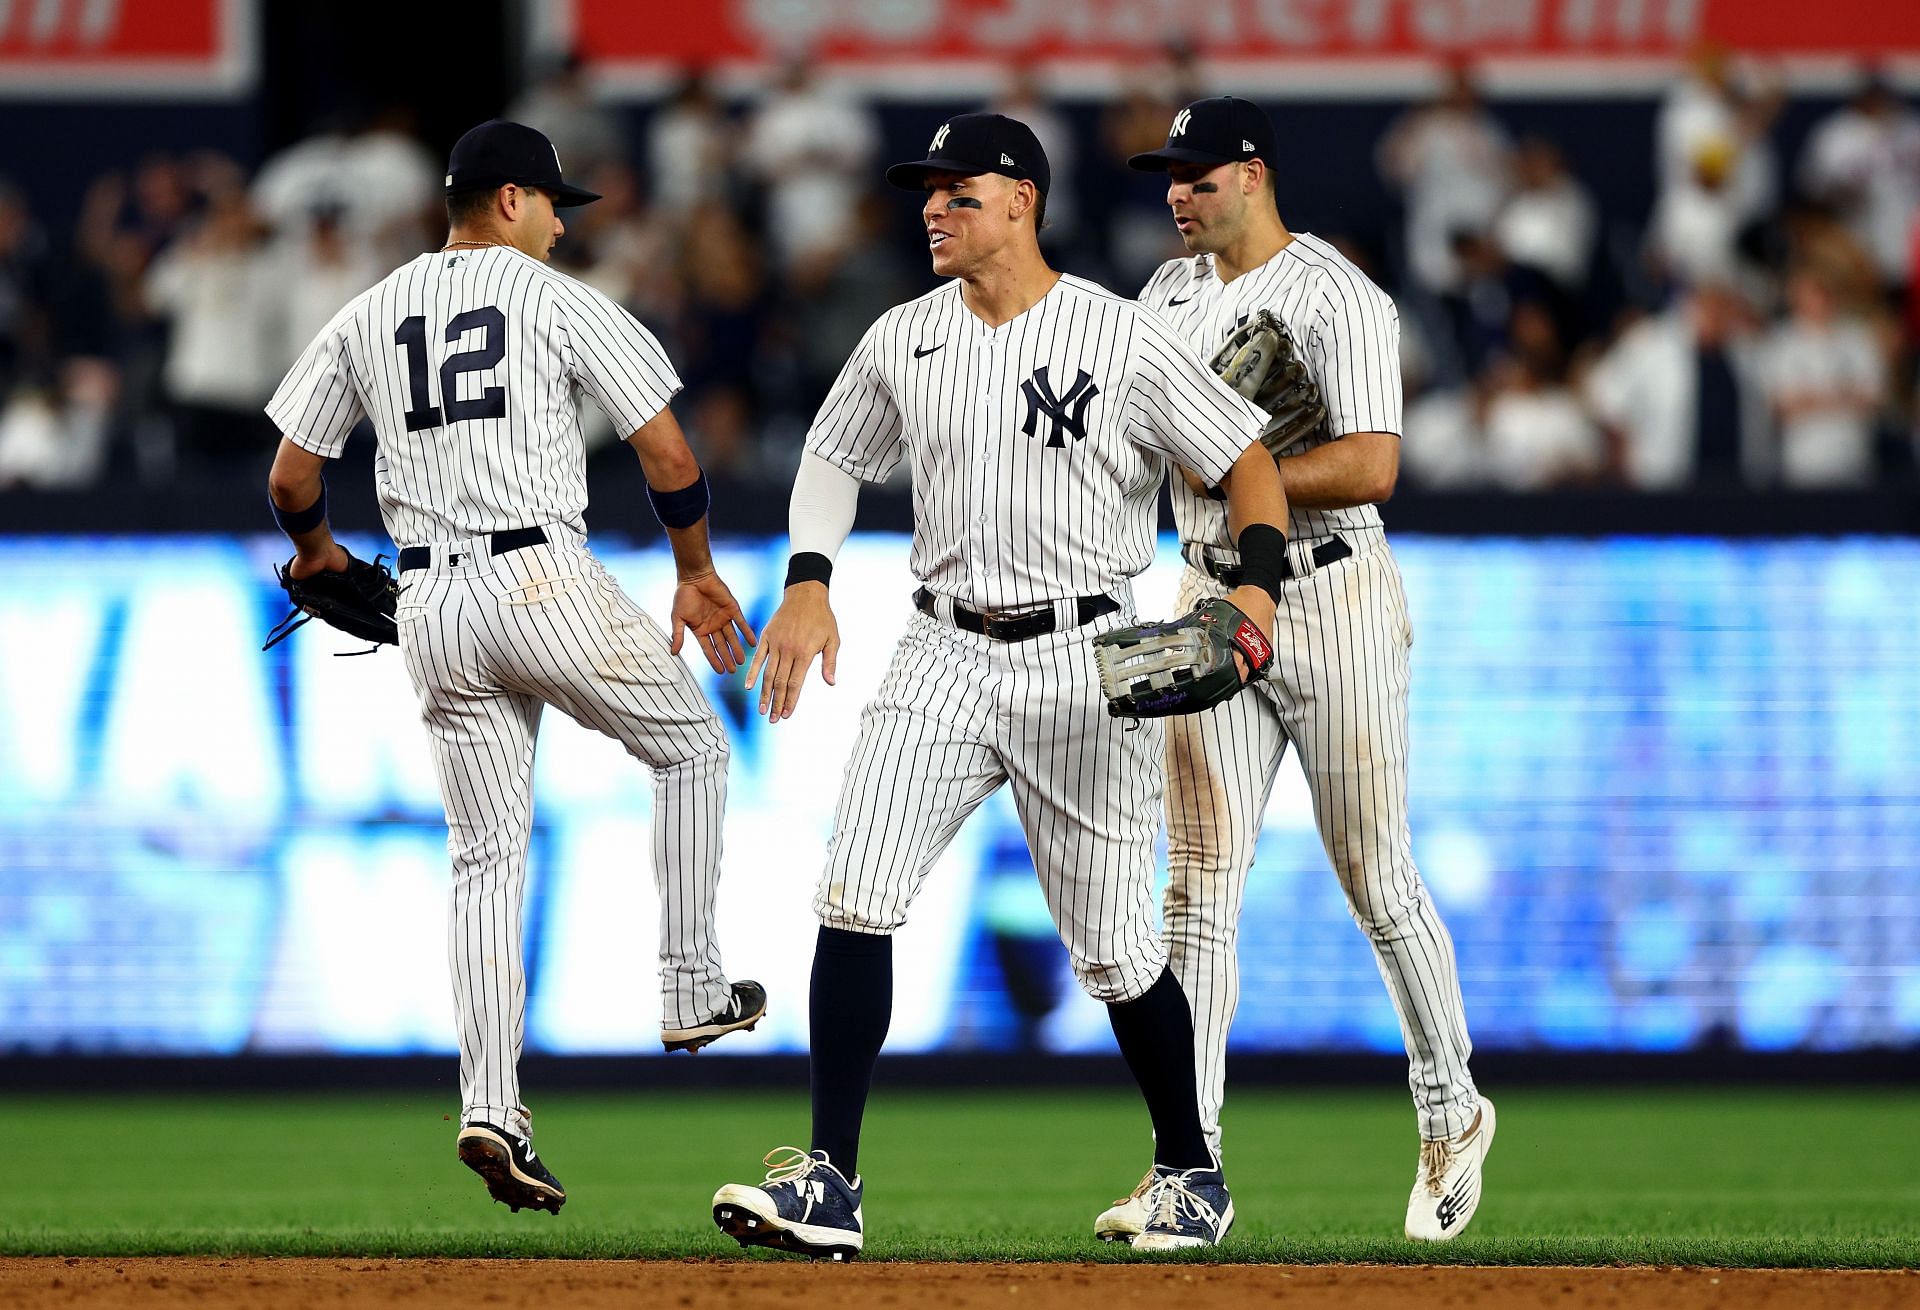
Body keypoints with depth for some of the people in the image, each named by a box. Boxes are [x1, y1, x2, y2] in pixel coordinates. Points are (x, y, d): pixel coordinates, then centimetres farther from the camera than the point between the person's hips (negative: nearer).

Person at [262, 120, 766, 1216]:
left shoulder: (368, 317, 12)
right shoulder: (559, 301, -1)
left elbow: (291, 482, 14)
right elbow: (669, 455, -4)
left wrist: (316, 552, 36)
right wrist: (697, 575, 11)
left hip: (433, 610, 5)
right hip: (543, 580, -5)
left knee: (490, 855, 8)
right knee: (692, 745, 20)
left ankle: (491, 1106, -3)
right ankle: (693, 991, 18)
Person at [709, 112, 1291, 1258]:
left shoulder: (1124, 340, -8)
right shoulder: (903, 341, 5)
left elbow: (1248, 461, -4)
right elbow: (836, 457, 20)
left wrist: (1258, 584, -21)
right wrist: (809, 585, 4)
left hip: (1084, 659, -3)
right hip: (946, 652, 4)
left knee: (1114, 947, 1)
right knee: (855, 896, -13)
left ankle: (1191, 1173, 23)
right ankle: (830, 1183, -13)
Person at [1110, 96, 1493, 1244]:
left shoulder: (1338, 297, -12)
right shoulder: (1172, 294, 11)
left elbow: (1372, 468, -20)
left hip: (1334, 601, -6)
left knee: (1377, 881, 4)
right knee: (1201, 884, -2)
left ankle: (1455, 1115, 23)